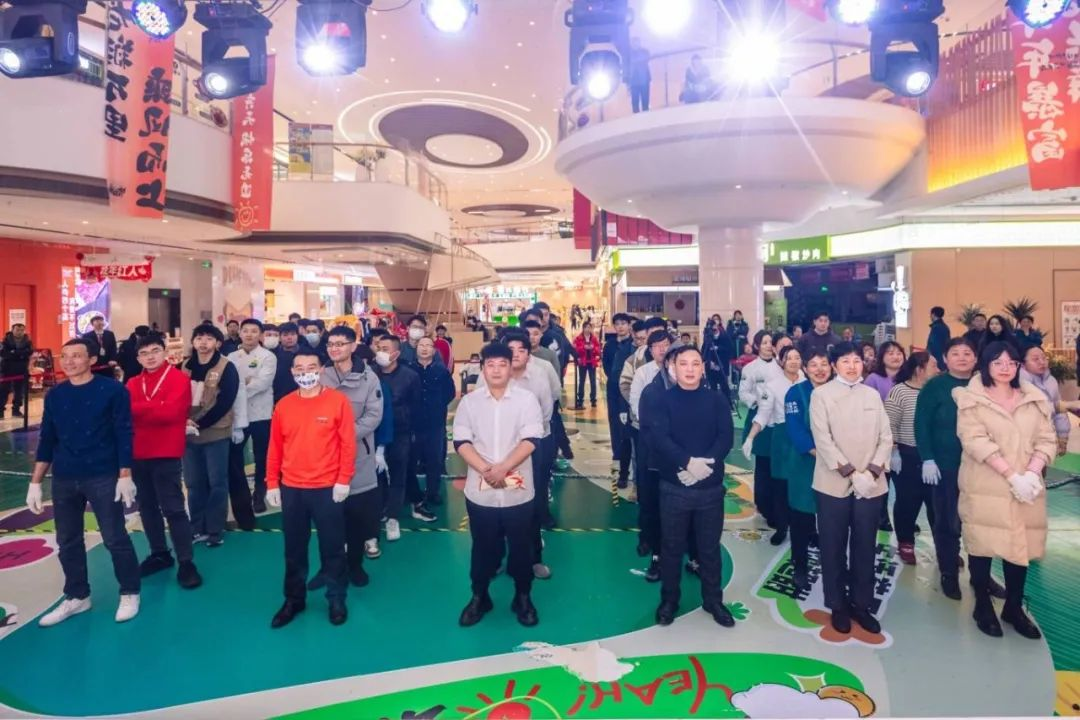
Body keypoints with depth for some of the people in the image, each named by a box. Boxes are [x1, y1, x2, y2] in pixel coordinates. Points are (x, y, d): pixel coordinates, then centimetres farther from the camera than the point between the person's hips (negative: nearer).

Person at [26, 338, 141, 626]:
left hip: (103, 478, -5)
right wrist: (35, 482, 9)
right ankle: (76, 596, 30)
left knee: (115, 538, 1)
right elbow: (47, 440, 11)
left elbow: (124, 434, -8)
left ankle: (129, 594, 17)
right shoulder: (55, 395, 6)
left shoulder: (112, 390, -7)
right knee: (67, 542, 13)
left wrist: (125, 475, -12)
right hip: (63, 480, 5)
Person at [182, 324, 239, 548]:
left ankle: (215, 531, 13)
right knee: (193, 483, 11)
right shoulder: (186, 367, 9)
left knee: (217, 483, 3)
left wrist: (201, 424, -18)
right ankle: (198, 528, 24)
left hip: (215, 433, -4)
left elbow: (225, 402, -13)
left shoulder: (226, 368, -5)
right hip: (189, 434, 4)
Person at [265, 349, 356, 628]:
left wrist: (344, 480, -10)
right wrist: (272, 484, 5)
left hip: (328, 488, -3)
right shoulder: (283, 405, 3)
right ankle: (294, 600, 31)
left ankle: (336, 600, 25)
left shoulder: (338, 401, -7)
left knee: (332, 547, 9)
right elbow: (275, 447, 7)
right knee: (294, 549, 15)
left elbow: (348, 443, -7)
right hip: (291, 489, 3)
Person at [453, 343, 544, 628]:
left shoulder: (527, 399, -3)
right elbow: (461, 442, -5)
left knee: (521, 547, 12)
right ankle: (479, 597, 34)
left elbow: (531, 439, -12)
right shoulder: (469, 401, 1)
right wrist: (486, 470, -18)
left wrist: (503, 468, -21)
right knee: (483, 547, 15)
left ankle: (523, 598, 31)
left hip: (518, 491, -1)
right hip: (480, 491, 1)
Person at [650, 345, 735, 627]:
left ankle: (713, 600, 30)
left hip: (710, 487, 1)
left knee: (709, 547, 13)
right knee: (672, 546, 11)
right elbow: (659, 438, -14)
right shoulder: (664, 400, -3)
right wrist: (688, 462, -26)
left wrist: (705, 463, -21)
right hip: (674, 487, -1)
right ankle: (669, 600, 27)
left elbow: (726, 437, -7)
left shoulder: (716, 400, 2)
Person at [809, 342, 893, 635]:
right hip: (834, 484, -3)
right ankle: (838, 605, 20)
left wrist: (871, 472, -9)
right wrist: (851, 473, -15)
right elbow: (823, 439, -9)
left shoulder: (873, 395, 11)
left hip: (871, 485, 3)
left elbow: (886, 438, 6)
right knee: (833, 547, 6)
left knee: (865, 546, 10)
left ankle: (861, 604, 25)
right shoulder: (821, 394, -1)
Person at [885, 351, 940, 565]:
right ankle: (905, 543, 23)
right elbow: (890, 426, -11)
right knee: (908, 502, 8)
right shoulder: (899, 391, -10)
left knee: (936, 501, 9)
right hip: (908, 457, -4)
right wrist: (894, 452, -13)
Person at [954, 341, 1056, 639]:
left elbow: (1046, 439, 5)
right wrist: (1012, 476, -19)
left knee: (1022, 546, 8)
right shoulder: (971, 399, -4)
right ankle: (983, 606, 20)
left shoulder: (1034, 399, 10)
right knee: (982, 546, 3)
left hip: (1026, 486, 4)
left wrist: (1032, 473, -12)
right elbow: (976, 441, -13)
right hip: (985, 487, -4)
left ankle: (1014, 607, 25)